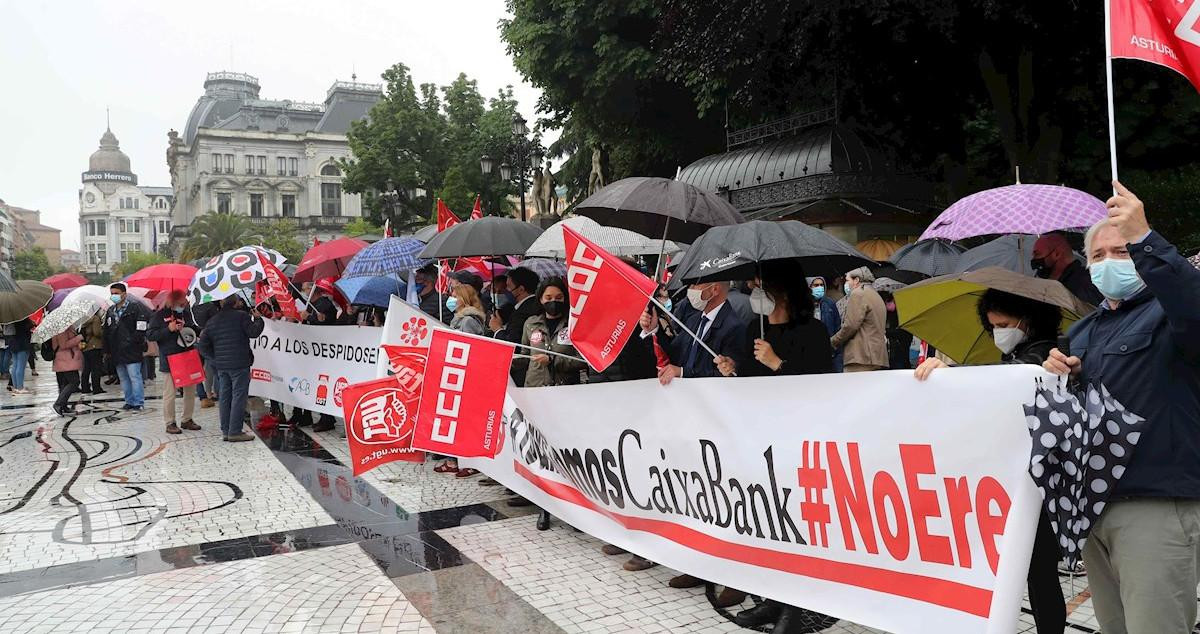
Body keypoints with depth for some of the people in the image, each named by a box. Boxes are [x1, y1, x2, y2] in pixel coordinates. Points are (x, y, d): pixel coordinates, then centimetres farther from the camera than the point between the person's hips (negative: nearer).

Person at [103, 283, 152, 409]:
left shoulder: (134, 307, -5)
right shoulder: (111, 311, 15)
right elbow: (106, 332, 19)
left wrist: (136, 340, -14)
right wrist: (108, 349, 14)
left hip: (131, 351, -7)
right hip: (117, 352, 7)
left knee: (135, 377, -6)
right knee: (124, 379, 12)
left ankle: (138, 402, -1)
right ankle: (129, 401, 20)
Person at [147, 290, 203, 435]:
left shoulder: (186, 314, 12)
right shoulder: (160, 316, -4)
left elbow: (194, 329, 28)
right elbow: (150, 335, -9)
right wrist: (169, 329, -19)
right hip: (170, 360, -6)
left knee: (190, 390, 9)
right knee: (170, 393, -2)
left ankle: (187, 420, 21)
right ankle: (170, 423, 7)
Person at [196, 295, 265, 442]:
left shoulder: (212, 321, 13)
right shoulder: (241, 316, -7)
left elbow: (203, 346, 11)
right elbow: (254, 332, -11)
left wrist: (216, 357, 17)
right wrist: (258, 319, 5)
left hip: (221, 365, 6)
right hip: (239, 364, -6)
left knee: (224, 397, 11)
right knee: (238, 396, -3)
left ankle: (225, 431, 16)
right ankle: (235, 432, -5)